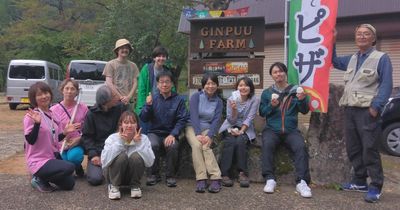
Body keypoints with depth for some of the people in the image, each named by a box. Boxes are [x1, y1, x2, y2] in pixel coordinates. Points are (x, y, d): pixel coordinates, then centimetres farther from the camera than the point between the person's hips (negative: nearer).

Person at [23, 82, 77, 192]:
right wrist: (37, 123, -33)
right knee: (69, 167, -27)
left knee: (69, 184, 6)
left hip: (54, 157, 8)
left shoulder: (53, 115, 7)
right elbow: (31, 140, -22)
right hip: (38, 161, -8)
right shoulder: (31, 116, -14)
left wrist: (65, 132, 0)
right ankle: (40, 179, -6)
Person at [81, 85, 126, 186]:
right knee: (95, 179, -17)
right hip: (98, 151, -1)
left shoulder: (121, 107, -5)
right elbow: (87, 136, -2)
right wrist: (93, 154, -13)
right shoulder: (92, 113, -5)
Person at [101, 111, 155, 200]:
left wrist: (139, 143, -28)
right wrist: (120, 142, -31)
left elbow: (150, 162, -22)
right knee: (121, 156, -30)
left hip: (133, 175, 1)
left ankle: (135, 186, -4)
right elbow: (104, 161, -29)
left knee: (136, 156, -27)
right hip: (115, 175, -1)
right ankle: (113, 186, -6)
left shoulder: (143, 138, -11)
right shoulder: (112, 138, -13)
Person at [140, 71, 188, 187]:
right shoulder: (153, 98, 4)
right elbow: (143, 119, 0)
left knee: (172, 146, -32)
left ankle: (170, 176, -8)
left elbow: (182, 120, -5)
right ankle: (153, 174, -7)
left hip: (170, 134, -1)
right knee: (152, 145, -31)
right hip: (154, 133, 1)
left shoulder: (178, 100, 0)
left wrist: (173, 135, -19)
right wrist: (148, 105, -17)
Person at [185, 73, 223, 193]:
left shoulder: (218, 102, 8)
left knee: (205, 146, -30)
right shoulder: (196, 96, 1)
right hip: (193, 127, -1)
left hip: (207, 129, 1)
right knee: (196, 145, -31)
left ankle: (215, 178, -35)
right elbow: (194, 116, -9)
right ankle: (201, 179, -33)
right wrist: (198, 134, -21)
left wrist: (209, 136, -18)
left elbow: (216, 120, -2)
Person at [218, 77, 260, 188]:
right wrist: (234, 109, -25)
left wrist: (241, 131, -22)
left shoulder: (254, 100, -5)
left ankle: (242, 173, -22)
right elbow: (231, 121, -6)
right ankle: (224, 174, -27)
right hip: (231, 127, 0)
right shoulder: (231, 99, -4)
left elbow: (249, 118, -10)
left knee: (241, 141, -30)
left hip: (246, 129, 0)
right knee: (230, 141, -28)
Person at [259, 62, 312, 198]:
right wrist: (271, 105, -12)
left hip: (291, 130, 0)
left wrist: (303, 100, -17)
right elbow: (262, 112, 7)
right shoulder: (267, 93, 12)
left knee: (301, 146, -28)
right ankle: (270, 179, -29)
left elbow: (304, 111, 4)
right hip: (272, 129, 0)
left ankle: (301, 182, -29)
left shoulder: (295, 90, 9)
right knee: (267, 145, -31)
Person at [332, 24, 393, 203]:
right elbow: (335, 62, 35)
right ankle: (360, 181, 23)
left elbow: (386, 85, -9)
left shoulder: (381, 58, -2)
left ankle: (375, 187, 2)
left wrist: (376, 107, -18)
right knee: (353, 148, 11)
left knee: (370, 149, -7)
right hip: (350, 109, 7)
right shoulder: (351, 59, 17)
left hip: (367, 111, -7)